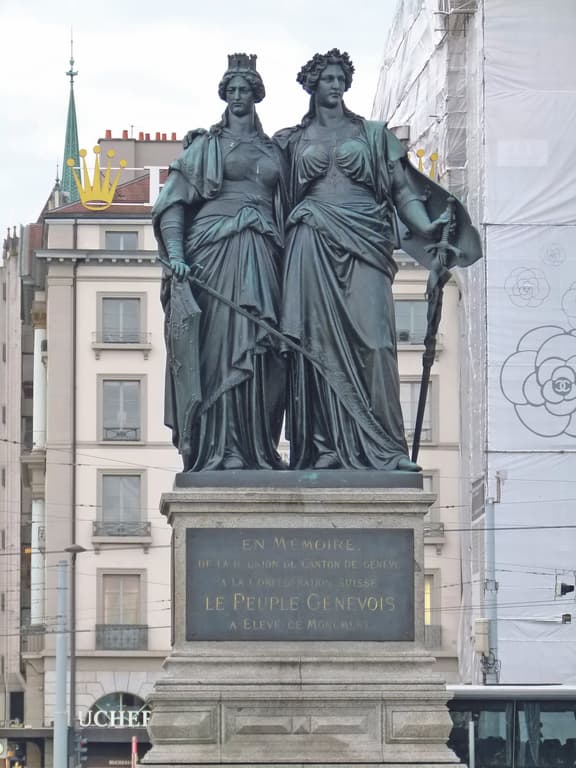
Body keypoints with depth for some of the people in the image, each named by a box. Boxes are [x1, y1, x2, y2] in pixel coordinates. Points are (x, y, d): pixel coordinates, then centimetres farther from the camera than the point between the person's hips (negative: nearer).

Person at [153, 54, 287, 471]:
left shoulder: (273, 150, 20)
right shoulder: (206, 144, 7)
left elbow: (284, 210, 21)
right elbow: (175, 201, 0)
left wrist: (286, 256, 8)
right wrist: (175, 252, -14)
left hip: (262, 255, 4)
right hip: (214, 250, -4)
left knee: (257, 350, -1)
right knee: (219, 346, -9)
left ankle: (256, 450, 0)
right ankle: (219, 450, -11)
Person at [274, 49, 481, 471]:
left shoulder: (373, 133, 15)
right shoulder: (293, 139, 16)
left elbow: (401, 187, 9)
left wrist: (426, 226, -5)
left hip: (363, 243, 0)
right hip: (313, 245, 0)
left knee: (372, 338, -11)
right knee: (321, 342, -7)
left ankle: (382, 448, -10)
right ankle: (328, 448, -6)